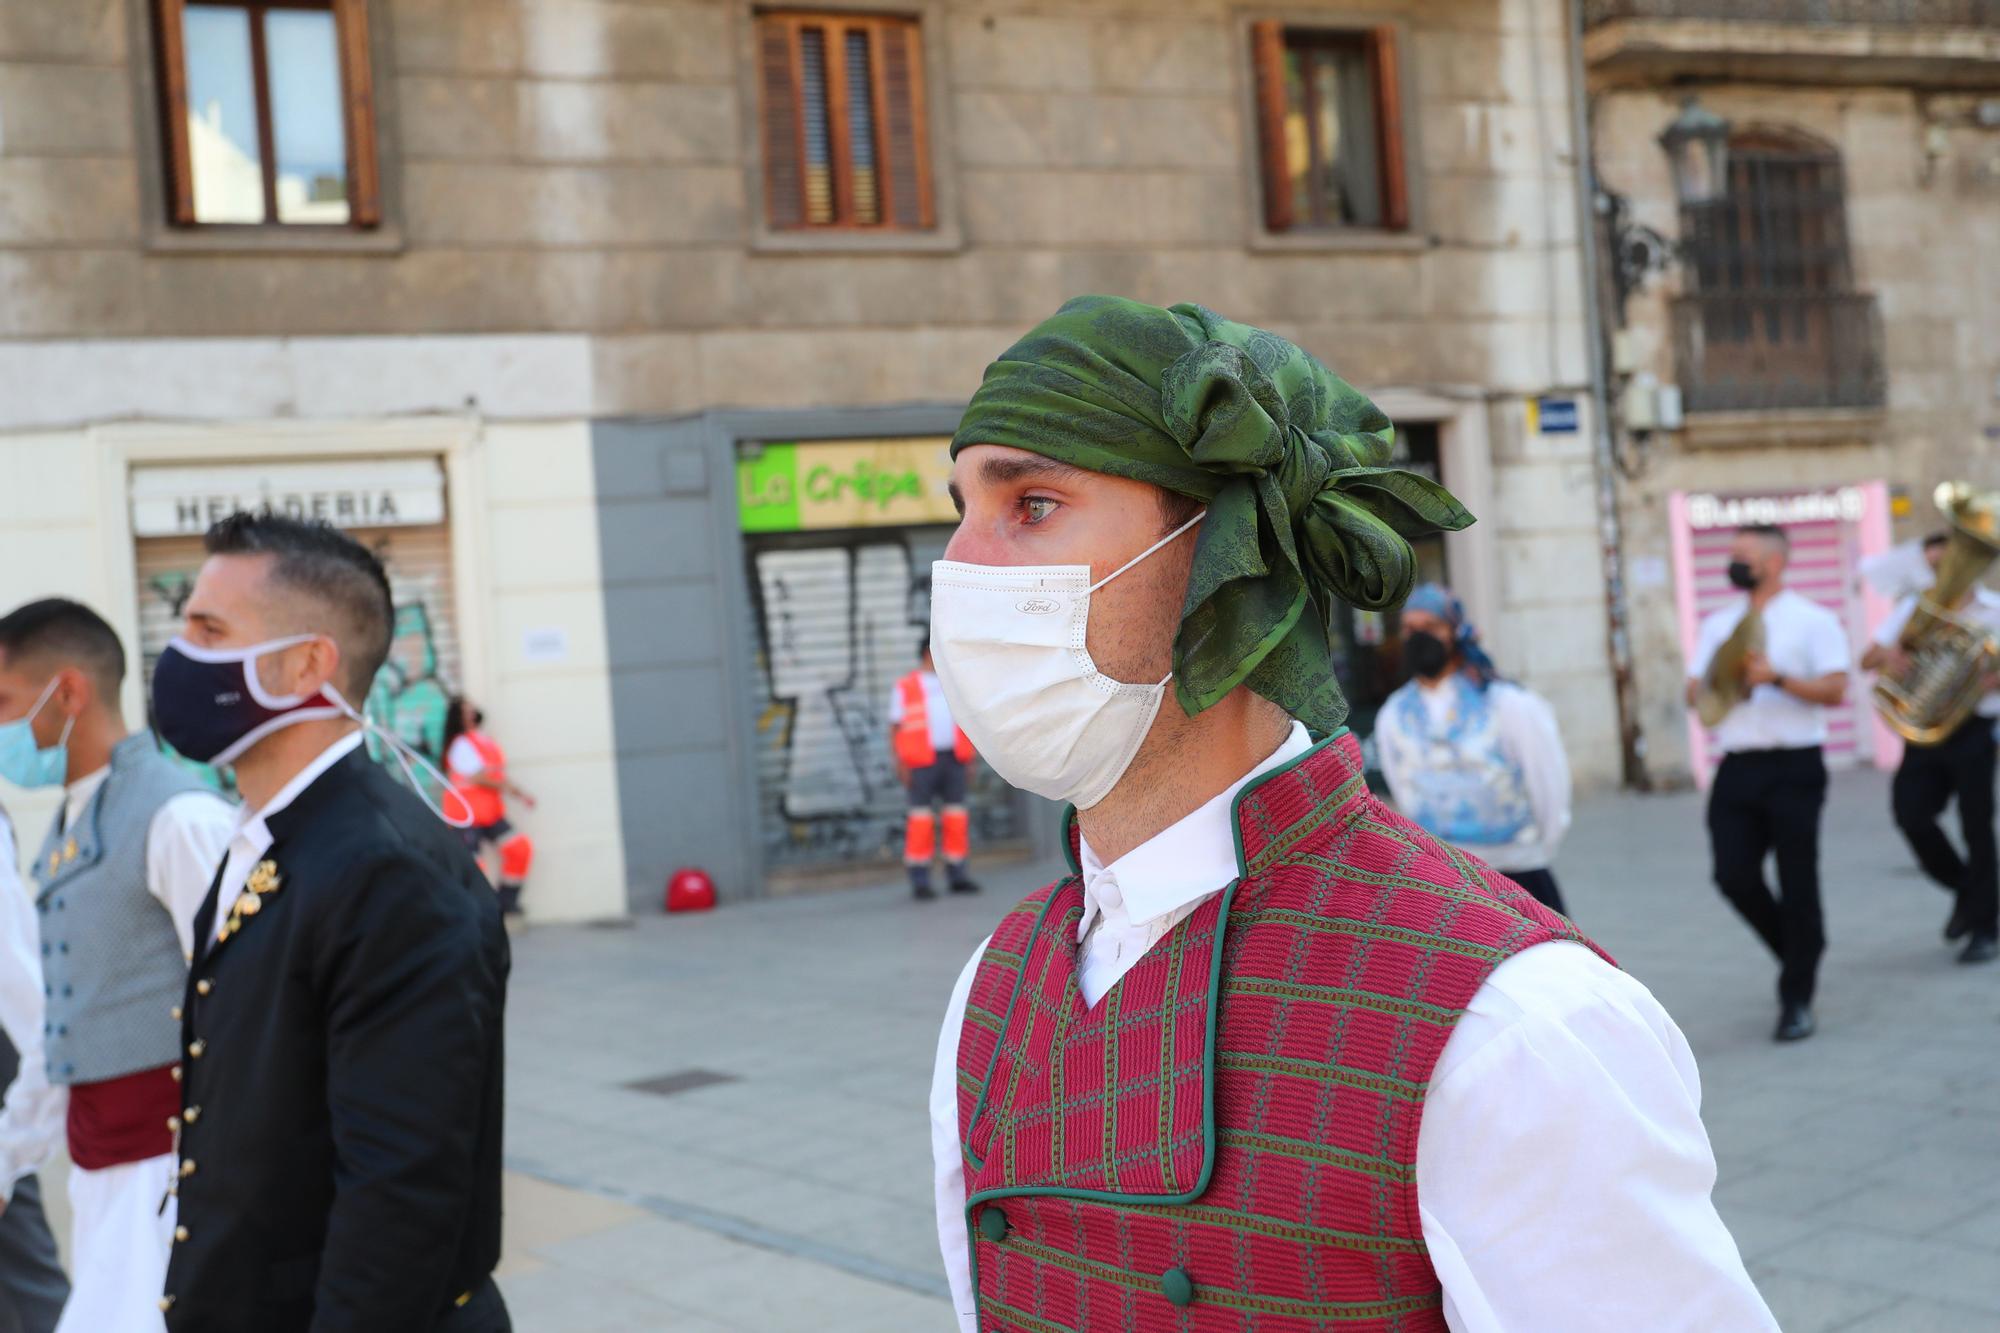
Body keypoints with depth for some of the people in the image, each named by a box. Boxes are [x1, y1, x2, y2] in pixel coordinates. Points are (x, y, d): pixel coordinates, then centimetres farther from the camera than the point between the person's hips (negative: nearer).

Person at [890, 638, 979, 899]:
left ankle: (958, 876, 8)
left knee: (957, 817, 2)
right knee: (921, 819, -6)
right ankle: (920, 881, -2)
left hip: (953, 759, 4)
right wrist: (901, 765, -9)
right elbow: (895, 729, 0)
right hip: (921, 762, -4)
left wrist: (970, 761, 9)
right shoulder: (905, 688, 3)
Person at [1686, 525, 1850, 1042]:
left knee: (1796, 884, -1)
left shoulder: (1813, 621, 1)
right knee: (1734, 875, -3)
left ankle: (1796, 999, 8)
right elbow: (1694, 692, 13)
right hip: (1737, 767, 5)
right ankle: (1799, 954, 24)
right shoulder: (1718, 624, 16)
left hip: (1794, 767, -4)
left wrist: (1776, 678, -19)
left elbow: (1835, 689, -9)